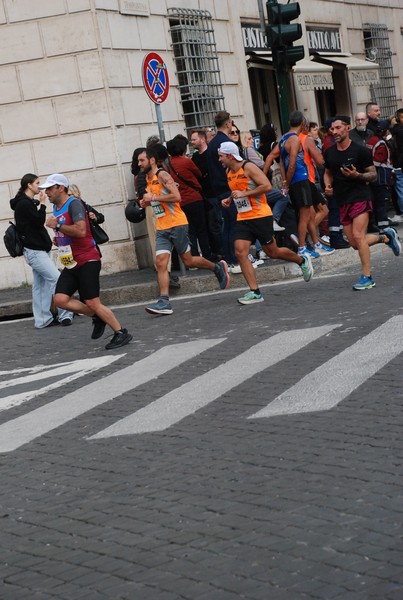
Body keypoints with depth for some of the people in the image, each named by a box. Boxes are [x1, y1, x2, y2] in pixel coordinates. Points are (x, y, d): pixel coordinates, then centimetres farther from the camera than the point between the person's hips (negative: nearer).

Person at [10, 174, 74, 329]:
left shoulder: (28, 203, 16)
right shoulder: (24, 204, -13)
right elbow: (39, 221, -16)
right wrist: (42, 204, -8)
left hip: (39, 249, 10)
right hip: (34, 251, -10)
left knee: (41, 285, 8)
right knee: (57, 279, -12)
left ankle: (42, 320, 10)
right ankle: (64, 315, -9)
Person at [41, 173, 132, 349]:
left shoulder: (74, 204, -14)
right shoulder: (56, 207, 15)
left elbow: (80, 230, -29)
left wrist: (57, 225, -21)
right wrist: (59, 240, 12)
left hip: (87, 261, -9)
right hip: (70, 264, 9)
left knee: (92, 303, -10)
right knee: (60, 299, -7)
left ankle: (121, 333, 3)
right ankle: (97, 317, 11)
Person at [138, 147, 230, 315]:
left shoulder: (162, 175, -11)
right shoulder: (148, 179, 16)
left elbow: (176, 196, -22)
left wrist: (153, 197, -18)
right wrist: (147, 202, 11)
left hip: (176, 224, -8)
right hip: (161, 228, 8)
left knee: (188, 261, 1)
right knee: (161, 263, -6)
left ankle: (218, 268, 26)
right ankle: (164, 302, -11)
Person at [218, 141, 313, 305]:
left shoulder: (248, 167, -13)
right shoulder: (228, 172, 11)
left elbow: (267, 186, -20)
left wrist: (244, 193, -22)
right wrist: (229, 199, 8)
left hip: (260, 216, -7)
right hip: (242, 218, 7)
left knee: (272, 252, 5)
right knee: (240, 252, -10)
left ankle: (302, 261, 33)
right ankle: (255, 292, -9)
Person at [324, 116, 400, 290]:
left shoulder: (360, 150, -7)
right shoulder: (329, 152, 9)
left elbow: (373, 175, -3)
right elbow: (328, 173, 25)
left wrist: (357, 175, -22)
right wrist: (328, 185, 4)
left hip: (360, 197, -6)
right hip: (343, 202, 6)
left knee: (358, 236, -17)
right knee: (355, 243, 6)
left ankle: (367, 277, -9)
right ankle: (386, 236, 31)